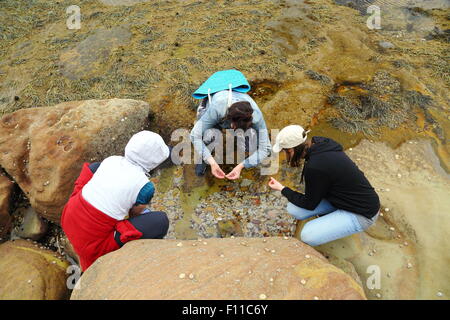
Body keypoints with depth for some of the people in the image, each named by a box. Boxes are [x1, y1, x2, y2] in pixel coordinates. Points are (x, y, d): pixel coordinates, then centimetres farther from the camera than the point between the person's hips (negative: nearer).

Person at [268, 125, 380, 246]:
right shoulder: (320, 143, -9)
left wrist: (282, 189, -5)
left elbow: (309, 204, -14)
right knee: (293, 208, -5)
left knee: (308, 236, -21)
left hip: (362, 213, -8)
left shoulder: (314, 167, -33)